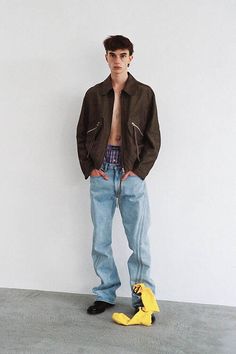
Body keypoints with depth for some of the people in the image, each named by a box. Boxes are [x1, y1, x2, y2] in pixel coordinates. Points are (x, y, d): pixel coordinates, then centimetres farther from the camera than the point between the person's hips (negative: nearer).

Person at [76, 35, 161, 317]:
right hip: (101, 174, 2)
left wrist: (139, 170, -7)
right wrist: (89, 167, 0)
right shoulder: (94, 94, 8)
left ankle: (143, 298, 14)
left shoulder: (144, 93, 3)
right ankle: (106, 294, 23)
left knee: (139, 241, 0)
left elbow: (154, 138, 2)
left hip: (131, 174, -2)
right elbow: (82, 135, 11)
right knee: (100, 240, 8)